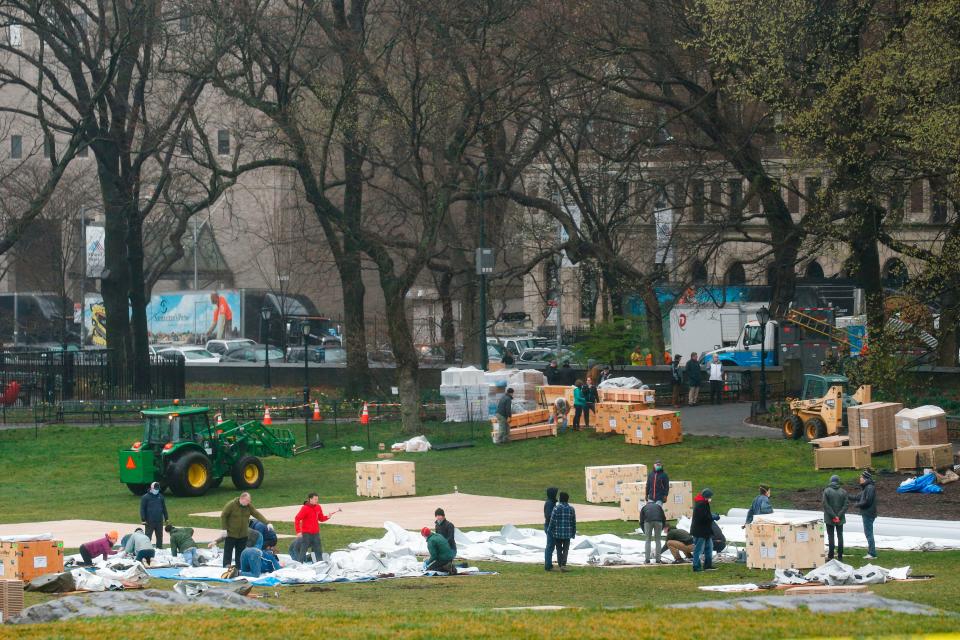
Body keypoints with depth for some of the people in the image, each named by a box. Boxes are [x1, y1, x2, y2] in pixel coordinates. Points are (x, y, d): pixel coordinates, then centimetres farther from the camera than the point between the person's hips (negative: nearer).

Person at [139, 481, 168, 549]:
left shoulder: (160, 496, 11)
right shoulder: (145, 497, -4)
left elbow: (164, 508, 18)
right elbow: (142, 509, -5)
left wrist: (166, 518, 16)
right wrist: (143, 519, -11)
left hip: (159, 521, 4)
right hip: (149, 522, -4)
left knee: (159, 536, 11)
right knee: (147, 537, -2)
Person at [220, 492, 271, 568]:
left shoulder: (249, 506, 0)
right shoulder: (231, 505, -14)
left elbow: (257, 515, -4)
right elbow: (223, 516, -10)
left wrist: (267, 523, -15)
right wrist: (224, 529, -13)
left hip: (243, 535, 5)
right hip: (231, 534, -5)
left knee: (240, 552, 9)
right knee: (228, 551, -2)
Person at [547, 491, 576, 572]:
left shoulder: (556, 508, -9)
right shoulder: (571, 509, 0)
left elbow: (552, 521, -9)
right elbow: (574, 522, 6)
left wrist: (549, 530, 3)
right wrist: (573, 533, 15)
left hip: (557, 533, -2)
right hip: (567, 534, 2)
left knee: (559, 549, 10)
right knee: (566, 549, 7)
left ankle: (560, 565, 11)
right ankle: (563, 564, -9)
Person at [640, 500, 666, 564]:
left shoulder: (644, 507, 31)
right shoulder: (658, 506, 33)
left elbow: (641, 522, 25)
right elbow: (664, 518, 24)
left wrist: (645, 532, 36)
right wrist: (661, 530, 34)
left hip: (648, 522, 0)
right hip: (658, 522, 1)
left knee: (648, 540, 13)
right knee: (658, 540, 14)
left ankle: (647, 560, 8)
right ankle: (658, 560, 14)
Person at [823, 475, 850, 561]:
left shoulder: (826, 491, -8)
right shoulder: (843, 492, -1)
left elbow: (826, 505, -15)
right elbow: (846, 505, -6)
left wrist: (833, 516, -14)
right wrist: (839, 515, -11)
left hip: (829, 518, -2)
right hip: (840, 518, 2)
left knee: (831, 536, 3)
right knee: (840, 536, 9)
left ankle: (830, 556, 3)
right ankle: (840, 556, 9)